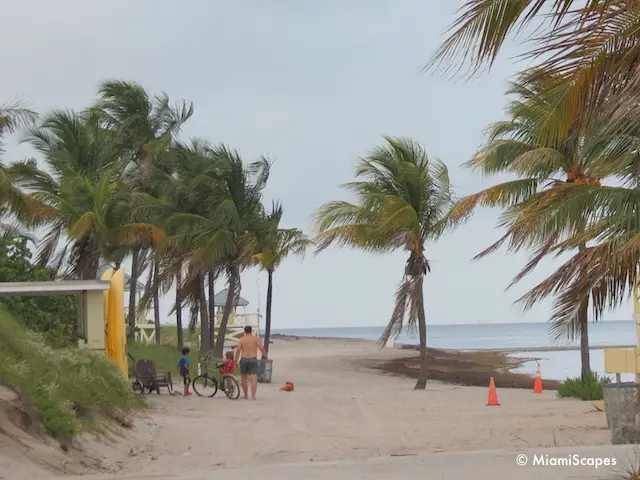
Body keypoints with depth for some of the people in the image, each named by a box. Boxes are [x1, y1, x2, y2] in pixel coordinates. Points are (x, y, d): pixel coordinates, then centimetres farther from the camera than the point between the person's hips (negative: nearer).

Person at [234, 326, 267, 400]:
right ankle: (253, 396, -24)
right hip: (253, 360, -1)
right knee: (254, 379, -8)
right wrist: (266, 357, 2)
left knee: (243, 378, 20)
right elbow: (262, 348, -9)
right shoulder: (256, 338, 3)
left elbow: (238, 351, -5)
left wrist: (236, 362, -2)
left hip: (244, 360, 1)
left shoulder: (242, 339, 5)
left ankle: (245, 395, 23)